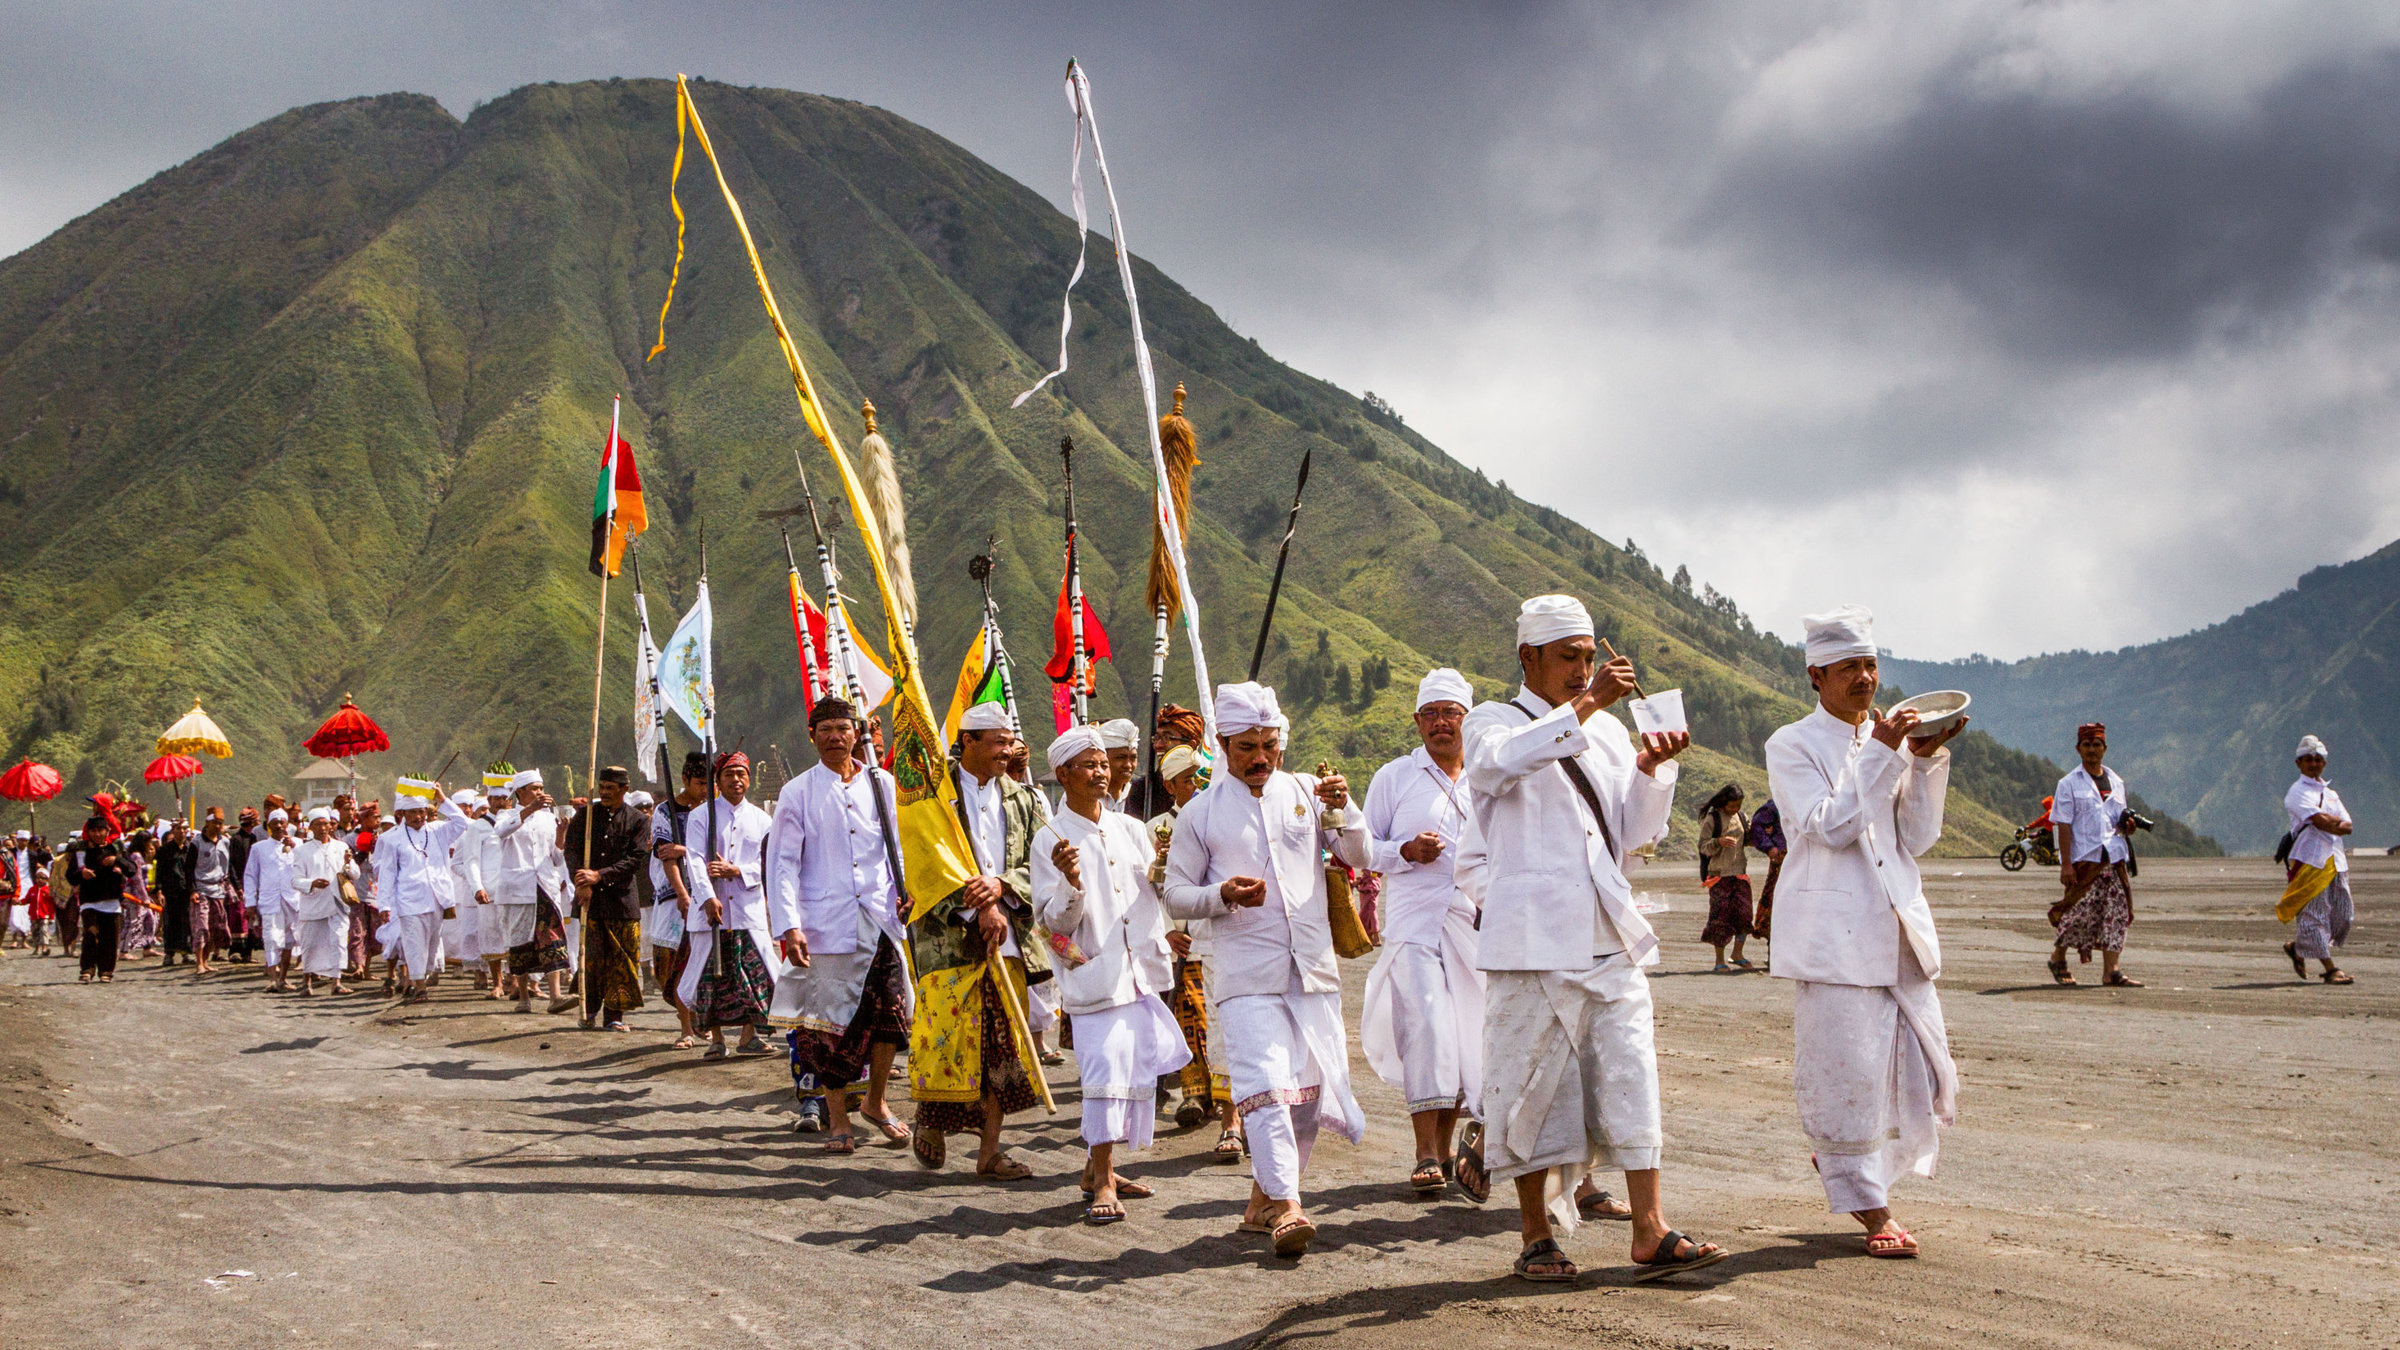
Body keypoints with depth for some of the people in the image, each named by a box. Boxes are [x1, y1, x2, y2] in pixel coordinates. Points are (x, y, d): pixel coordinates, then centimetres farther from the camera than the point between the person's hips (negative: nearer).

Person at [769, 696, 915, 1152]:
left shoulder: (881, 786, 10)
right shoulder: (798, 793, 2)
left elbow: (900, 850, 17)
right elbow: (782, 863, -2)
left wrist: (906, 897, 4)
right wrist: (789, 926, -11)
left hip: (879, 921, 2)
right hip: (825, 924, -2)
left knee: (890, 1012, -3)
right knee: (829, 1023, -1)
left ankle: (876, 1102, 19)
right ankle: (836, 1119, 11)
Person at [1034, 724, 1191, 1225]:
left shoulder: (1131, 828, 12)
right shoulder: (1050, 840, -4)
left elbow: (1158, 896, 21)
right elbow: (1056, 923, -8)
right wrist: (1070, 882, -25)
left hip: (1142, 970, 6)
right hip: (1092, 973, -6)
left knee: (1139, 1071, 8)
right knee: (1105, 1070, -13)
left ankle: (1098, 1168, 22)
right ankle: (1102, 1183, -4)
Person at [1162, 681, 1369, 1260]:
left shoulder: (1306, 792, 11)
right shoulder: (1202, 812, 4)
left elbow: (1358, 858, 9)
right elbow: (1176, 896, 7)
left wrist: (1344, 810, -9)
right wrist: (1222, 894, -13)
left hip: (1314, 970, 4)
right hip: (1247, 977, -3)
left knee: (1309, 1091, 7)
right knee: (1266, 1087, -17)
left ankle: (1263, 1200, 22)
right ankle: (1286, 1208, -21)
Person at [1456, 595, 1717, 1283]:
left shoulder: (1607, 731, 19)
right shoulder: (1493, 722, 3)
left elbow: (1637, 833, 16)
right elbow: (1506, 760, -22)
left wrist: (1651, 769, -1)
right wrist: (1587, 705, -25)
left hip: (1609, 935, 5)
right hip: (1535, 934, -5)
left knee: (1631, 1076, -2)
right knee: (1538, 1079, -1)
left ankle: (1651, 1234, -3)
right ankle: (1537, 1236, 10)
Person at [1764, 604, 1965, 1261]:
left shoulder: (1889, 740, 15)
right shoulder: (1792, 746, -1)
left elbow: (1917, 837, 10)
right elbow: (1830, 826, -13)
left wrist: (1927, 761, -3)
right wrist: (1882, 755, -16)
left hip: (1898, 929, 6)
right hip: (1833, 933, -6)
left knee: (1924, 1070, 6)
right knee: (1848, 1070, -5)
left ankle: (1839, 1159, 31)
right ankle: (1871, 1208, 9)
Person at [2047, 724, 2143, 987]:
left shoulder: (2116, 782, 17)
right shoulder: (2069, 784, 1)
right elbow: (2063, 825, -6)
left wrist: (2127, 825, 0)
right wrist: (2066, 864, -14)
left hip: (2115, 857, 5)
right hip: (2084, 858, -5)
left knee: (2117, 912, -2)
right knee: (2082, 911, -8)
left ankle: (2111, 970, 0)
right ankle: (2058, 957, 14)